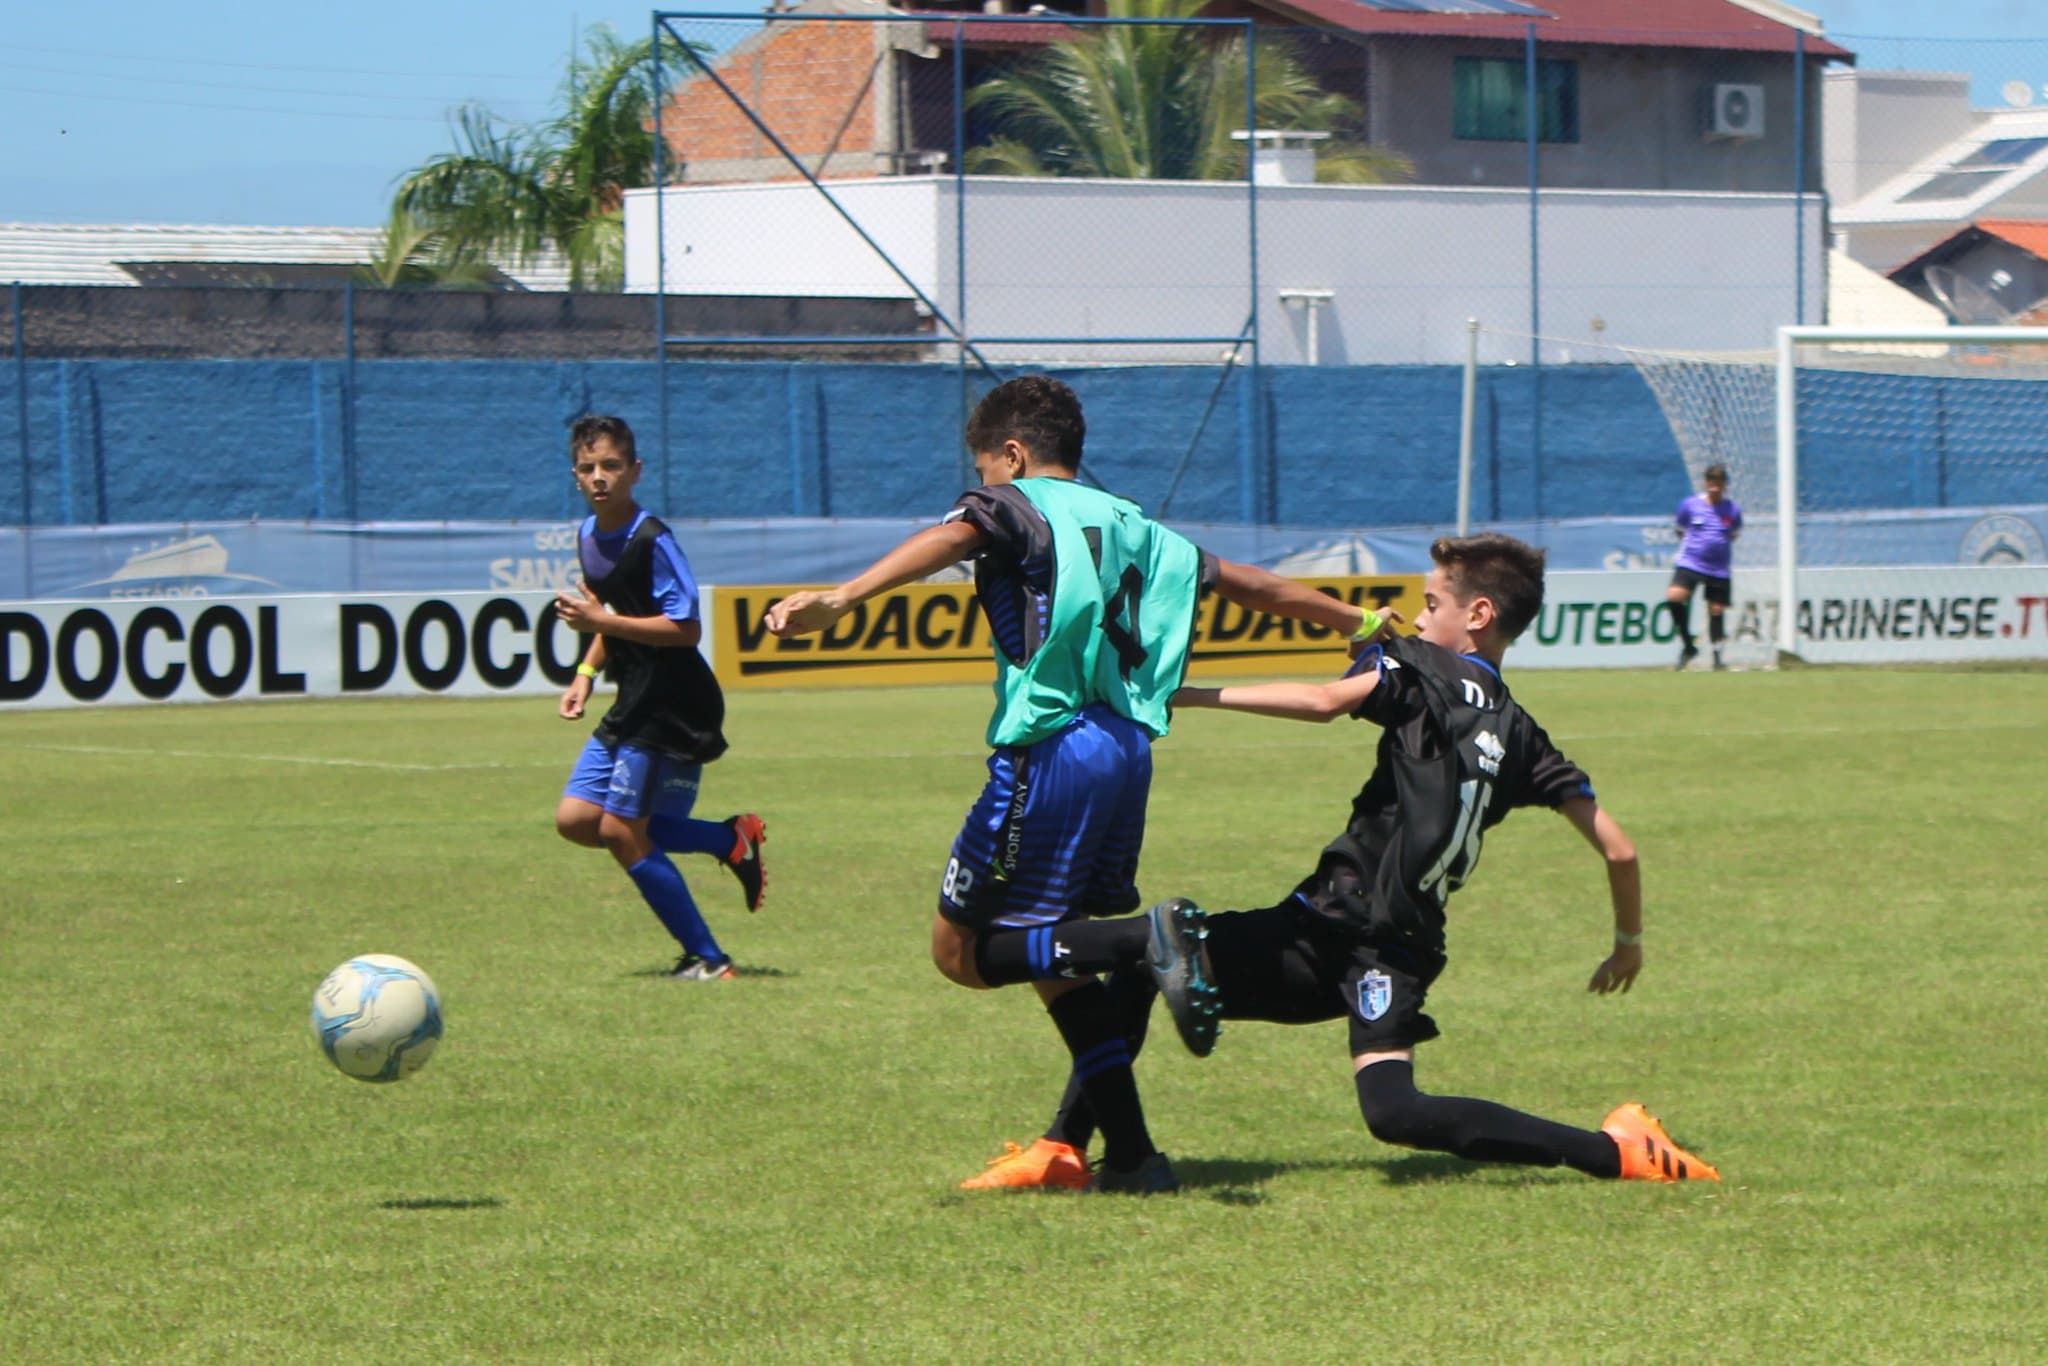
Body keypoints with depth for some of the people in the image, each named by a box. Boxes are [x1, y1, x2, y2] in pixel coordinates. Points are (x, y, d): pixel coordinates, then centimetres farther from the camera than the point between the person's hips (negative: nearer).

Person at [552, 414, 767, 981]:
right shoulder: (589, 535, 10)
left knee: (621, 832, -8)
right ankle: (731, 839, 9)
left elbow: (685, 629, -22)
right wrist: (586, 674, 11)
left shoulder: (652, 541, -18)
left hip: (672, 710, -9)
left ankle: (707, 960, 3)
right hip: (632, 706, 9)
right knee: (576, 819, 3)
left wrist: (601, 621, -25)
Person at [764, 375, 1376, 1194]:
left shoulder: (1015, 505, 3)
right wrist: (1356, 621, 48)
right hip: (1126, 748, 7)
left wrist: (840, 600, -36)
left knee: (965, 951, -1)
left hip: (1050, 749, -7)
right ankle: (1130, 1156, 9)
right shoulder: (1129, 525, 22)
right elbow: (1251, 584, 32)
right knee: (1051, 960, 17)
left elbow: (948, 540, -19)